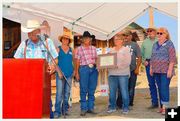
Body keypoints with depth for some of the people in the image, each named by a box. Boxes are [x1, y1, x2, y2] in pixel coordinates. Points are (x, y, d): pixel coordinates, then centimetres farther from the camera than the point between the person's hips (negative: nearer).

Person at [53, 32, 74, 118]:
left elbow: (74, 61, 17)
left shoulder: (71, 50, 12)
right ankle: (57, 111, -6)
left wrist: (75, 70, 7)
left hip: (69, 74, 3)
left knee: (67, 93, 9)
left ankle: (65, 109, 19)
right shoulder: (58, 49, 4)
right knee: (59, 93, -8)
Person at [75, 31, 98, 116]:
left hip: (93, 69, 3)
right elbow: (77, 61, 2)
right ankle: (83, 109, 6)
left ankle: (90, 107, 15)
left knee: (92, 90, 7)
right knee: (83, 90, -1)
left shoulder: (93, 48, 13)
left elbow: (96, 59, 16)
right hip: (84, 69, -3)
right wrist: (77, 72, -3)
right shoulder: (79, 49, 4)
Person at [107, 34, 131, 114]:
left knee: (124, 91, -1)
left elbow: (128, 62, -8)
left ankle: (125, 108, 9)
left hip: (123, 74, -4)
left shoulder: (126, 49, 2)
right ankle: (112, 107, 18)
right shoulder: (111, 50, 16)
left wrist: (118, 65, -19)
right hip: (112, 73, 4)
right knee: (112, 91, 7)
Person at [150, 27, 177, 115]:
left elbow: (172, 58, -10)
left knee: (164, 88, -10)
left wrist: (170, 69, -16)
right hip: (156, 71, 6)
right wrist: (151, 68, 16)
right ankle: (162, 106, 14)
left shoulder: (169, 44, -4)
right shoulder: (155, 45, 16)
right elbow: (152, 57, 21)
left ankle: (165, 107, -8)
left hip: (165, 71, -6)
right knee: (160, 88, 8)